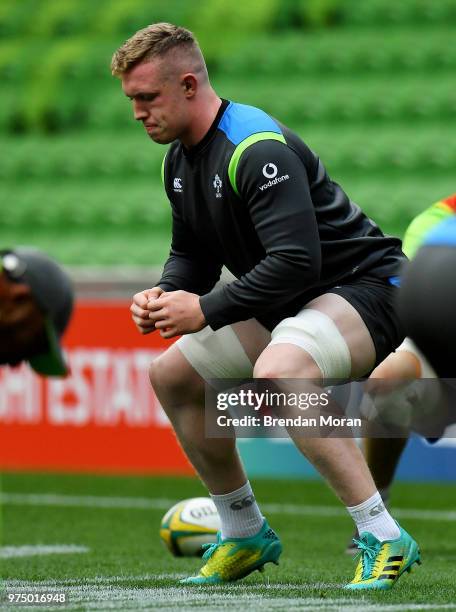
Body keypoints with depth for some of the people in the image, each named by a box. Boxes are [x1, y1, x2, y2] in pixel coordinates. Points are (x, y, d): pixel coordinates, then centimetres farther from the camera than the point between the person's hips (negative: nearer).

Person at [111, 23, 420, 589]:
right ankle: (246, 537, 24)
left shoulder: (257, 149, -25)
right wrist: (165, 295, -4)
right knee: (172, 376, 12)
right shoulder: (179, 160, 6)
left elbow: (296, 261, -32)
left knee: (277, 372, -38)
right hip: (283, 306, 11)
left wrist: (207, 309, -27)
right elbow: (193, 254, 18)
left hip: (363, 287, -10)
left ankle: (384, 541, -32)